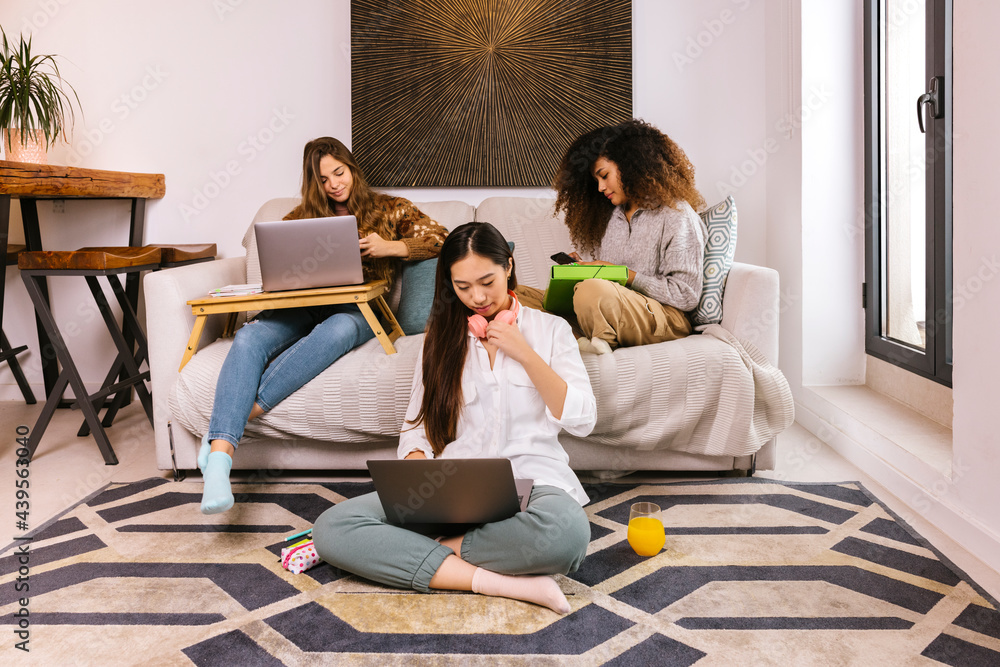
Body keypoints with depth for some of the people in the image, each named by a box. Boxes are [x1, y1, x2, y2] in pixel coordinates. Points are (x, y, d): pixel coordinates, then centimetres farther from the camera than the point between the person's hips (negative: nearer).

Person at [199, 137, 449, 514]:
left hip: (356, 308, -2)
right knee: (249, 338, -32)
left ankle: (247, 412, -40)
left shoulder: (389, 209, 17)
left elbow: (439, 239, 8)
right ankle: (220, 456, -44)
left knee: (336, 331, -42)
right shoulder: (304, 215, 25)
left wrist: (390, 247, -8)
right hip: (302, 303, 3)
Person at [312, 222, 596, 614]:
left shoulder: (549, 328, 9)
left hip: (528, 478, -2)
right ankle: (500, 583, -26)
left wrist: (525, 353, -7)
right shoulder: (442, 336, 16)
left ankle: (416, 553, -19)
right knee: (332, 527, -23)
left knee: (567, 532, -40)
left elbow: (582, 420, 1)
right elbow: (417, 427, 12)